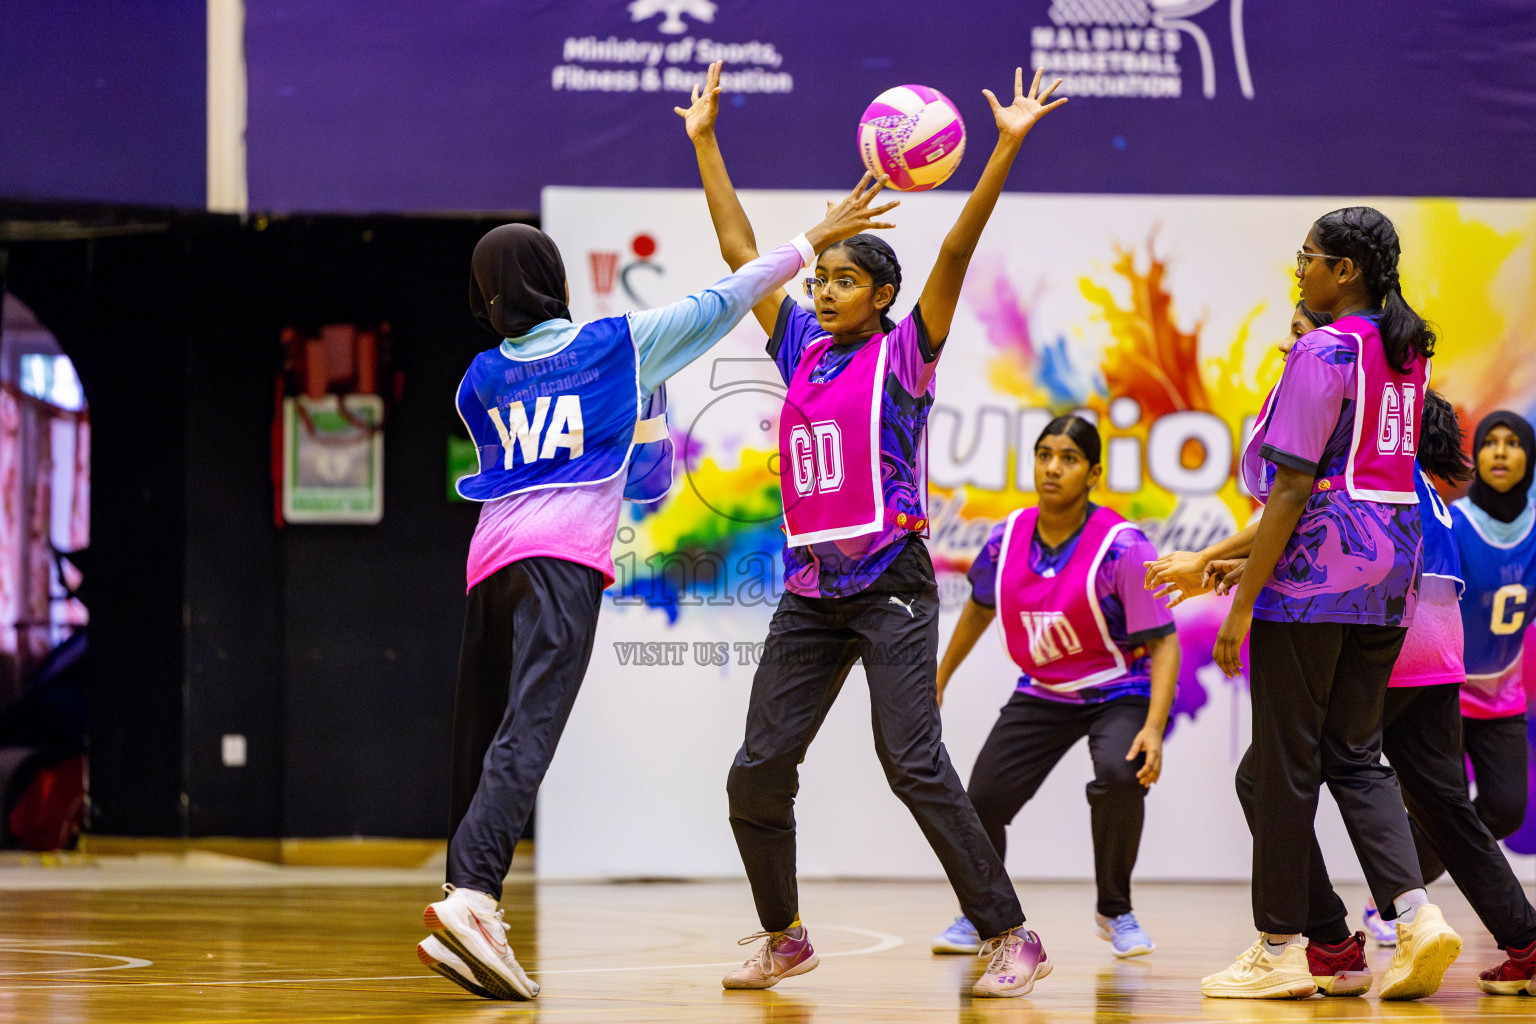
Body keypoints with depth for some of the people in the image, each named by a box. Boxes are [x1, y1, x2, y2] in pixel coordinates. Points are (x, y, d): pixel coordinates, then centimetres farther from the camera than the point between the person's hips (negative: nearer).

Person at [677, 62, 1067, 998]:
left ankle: (1011, 937, -10)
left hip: (891, 586, -6)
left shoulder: (903, 353, -1)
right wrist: (706, 140, 20)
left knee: (914, 763, -15)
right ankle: (785, 939, 19)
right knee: (758, 770, 2)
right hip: (810, 593, 6)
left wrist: (1008, 145, -20)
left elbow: (957, 251, -11)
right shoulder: (802, 349, 13)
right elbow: (741, 250, 18)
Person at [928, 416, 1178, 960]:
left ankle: (1115, 911, -7)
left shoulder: (1121, 547, -22)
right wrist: (938, 682, 21)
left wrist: (1154, 727, -34)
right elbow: (980, 608, 14)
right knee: (984, 797, -9)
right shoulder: (1008, 538, -7)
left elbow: (1163, 642, -21)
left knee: (1120, 776, -33)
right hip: (1042, 692, 4)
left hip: (1120, 692, -4)